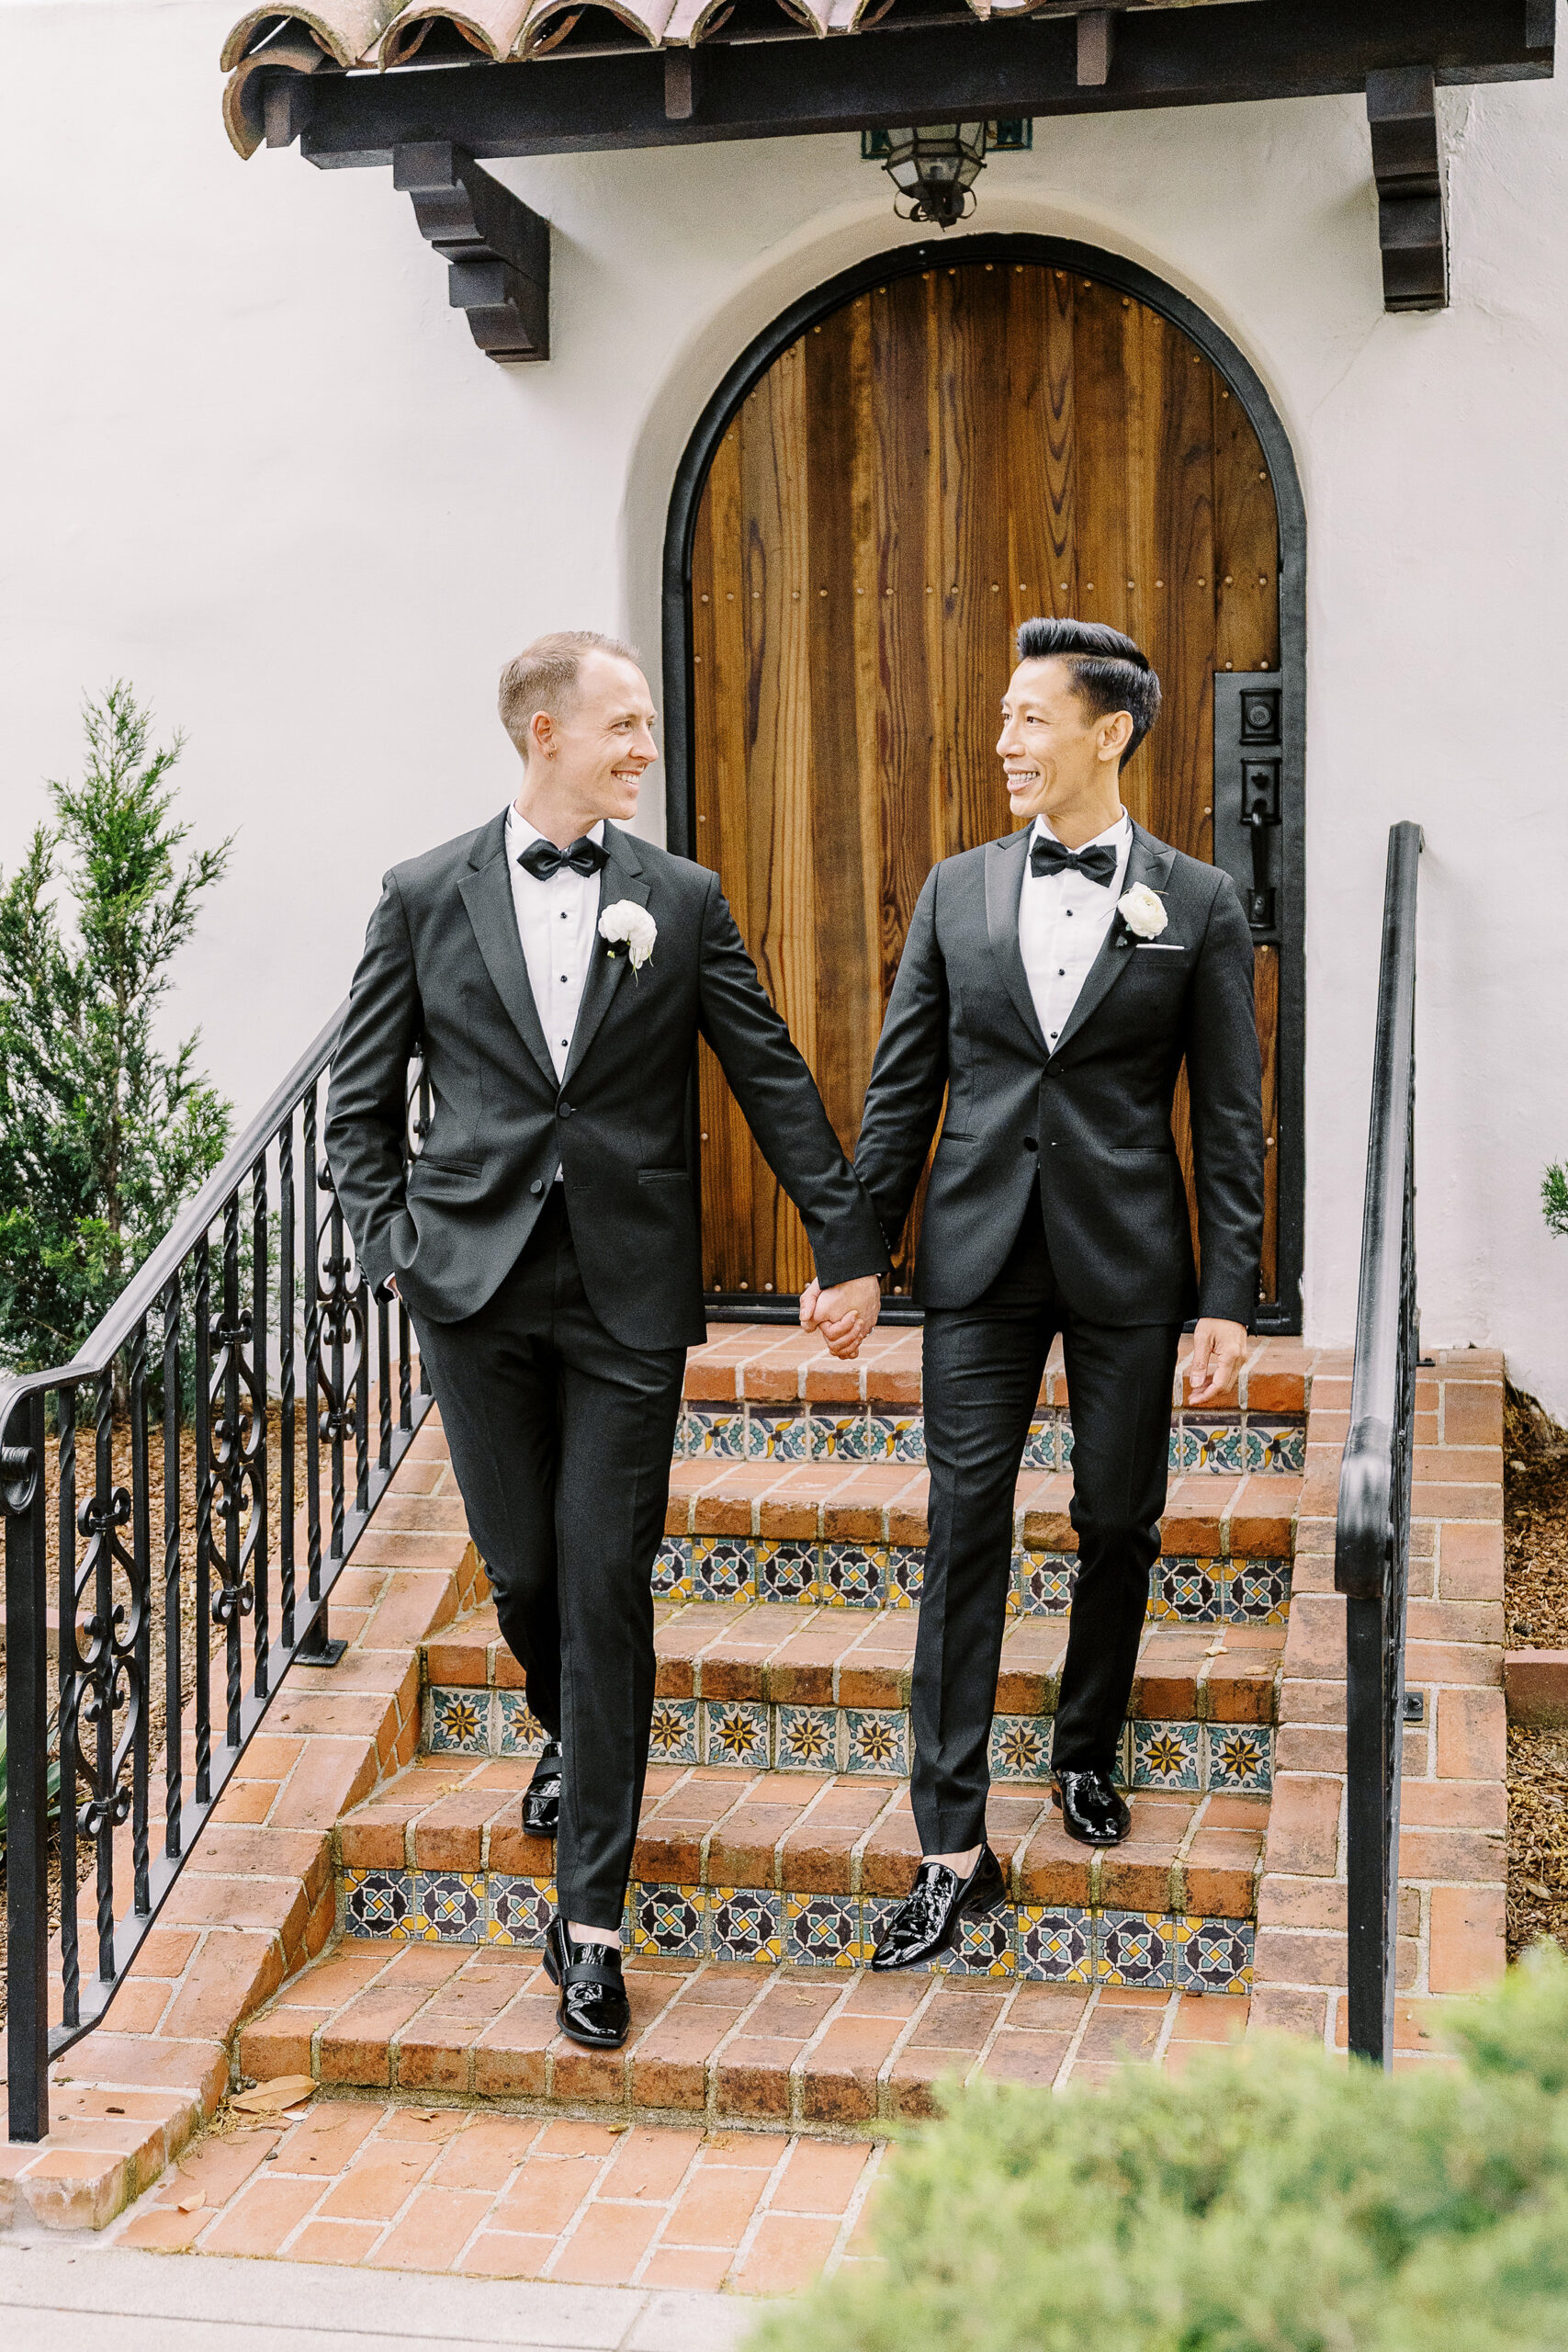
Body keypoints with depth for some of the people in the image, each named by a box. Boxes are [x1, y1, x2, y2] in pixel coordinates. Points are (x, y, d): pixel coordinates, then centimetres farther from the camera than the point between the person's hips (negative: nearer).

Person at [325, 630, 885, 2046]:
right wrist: (391, 1239, -2)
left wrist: (849, 1244, 5)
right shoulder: (427, 898, 4)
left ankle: (591, 1923, 7)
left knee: (608, 1594, -1)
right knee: (523, 1572, 10)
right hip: (478, 1289, 1)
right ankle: (570, 1741, 45)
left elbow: (773, 1081, 6)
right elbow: (362, 1096, 9)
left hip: (628, 1295, -1)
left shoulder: (683, 901, 4)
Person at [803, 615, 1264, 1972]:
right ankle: (955, 1849, 2)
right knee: (966, 1534, -2)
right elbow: (902, 1090, 8)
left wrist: (1228, 1299, -6)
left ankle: (1089, 1754, 35)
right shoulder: (957, 892, 6)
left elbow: (1230, 1119, -1)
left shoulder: (1198, 906, -1)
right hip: (980, 1258, 1)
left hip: (1128, 1261, -1)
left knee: (1118, 1526, 10)